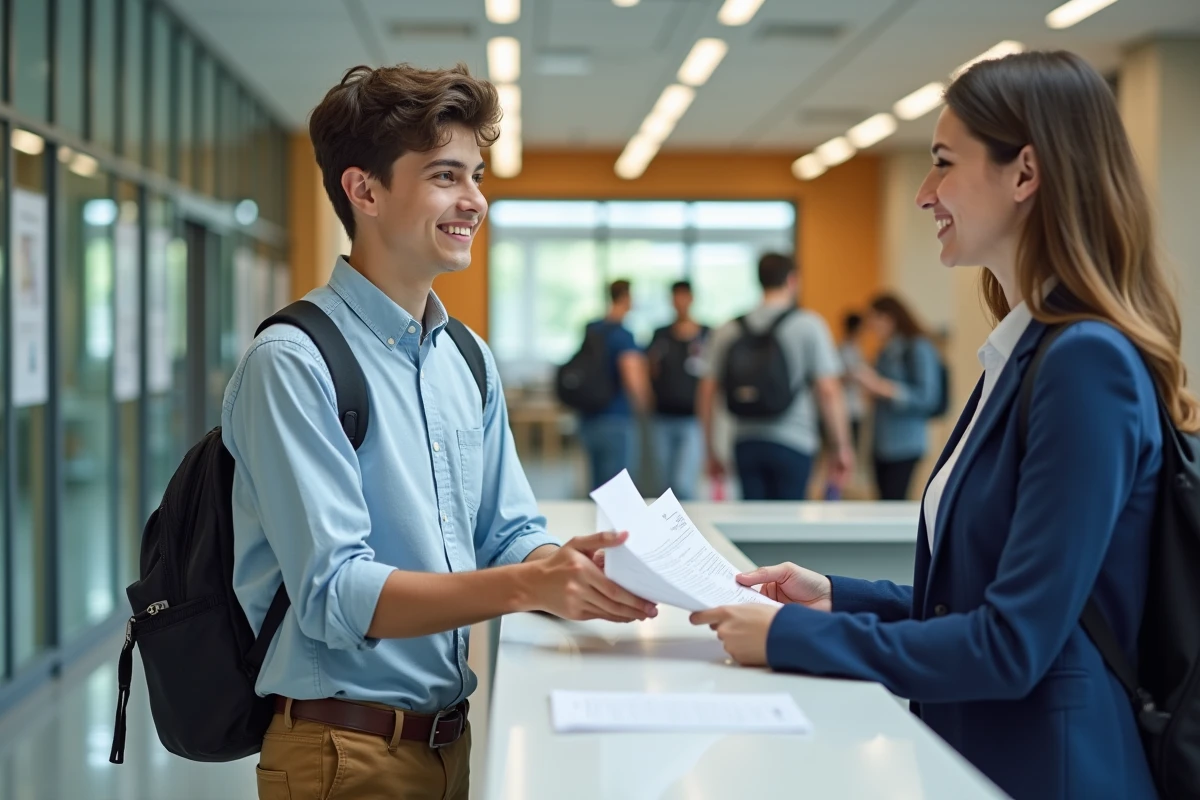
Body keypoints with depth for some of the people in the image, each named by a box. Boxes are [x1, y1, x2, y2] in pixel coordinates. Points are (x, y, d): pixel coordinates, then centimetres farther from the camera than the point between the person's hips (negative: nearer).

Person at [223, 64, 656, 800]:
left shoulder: (468, 361, 9)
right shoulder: (293, 363, -16)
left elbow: (510, 536, 8)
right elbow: (334, 593, -23)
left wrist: (571, 569, -14)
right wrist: (527, 586, -32)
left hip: (454, 737, 7)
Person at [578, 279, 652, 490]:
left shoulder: (589, 330, 9)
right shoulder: (622, 335, -13)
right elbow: (633, 379, -23)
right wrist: (642, 404, -2)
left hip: (589, 419, 7)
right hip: (616, 421, -7)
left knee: (598, 488, 16)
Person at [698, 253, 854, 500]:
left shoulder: (729, 330, 8)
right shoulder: (809, 325, -3)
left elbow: (707, 393, 8)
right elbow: (829, 391, -9)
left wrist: (712, 452, 17)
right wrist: (842, 448, -1)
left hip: (745, 443, 4)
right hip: (792, 443, -3)